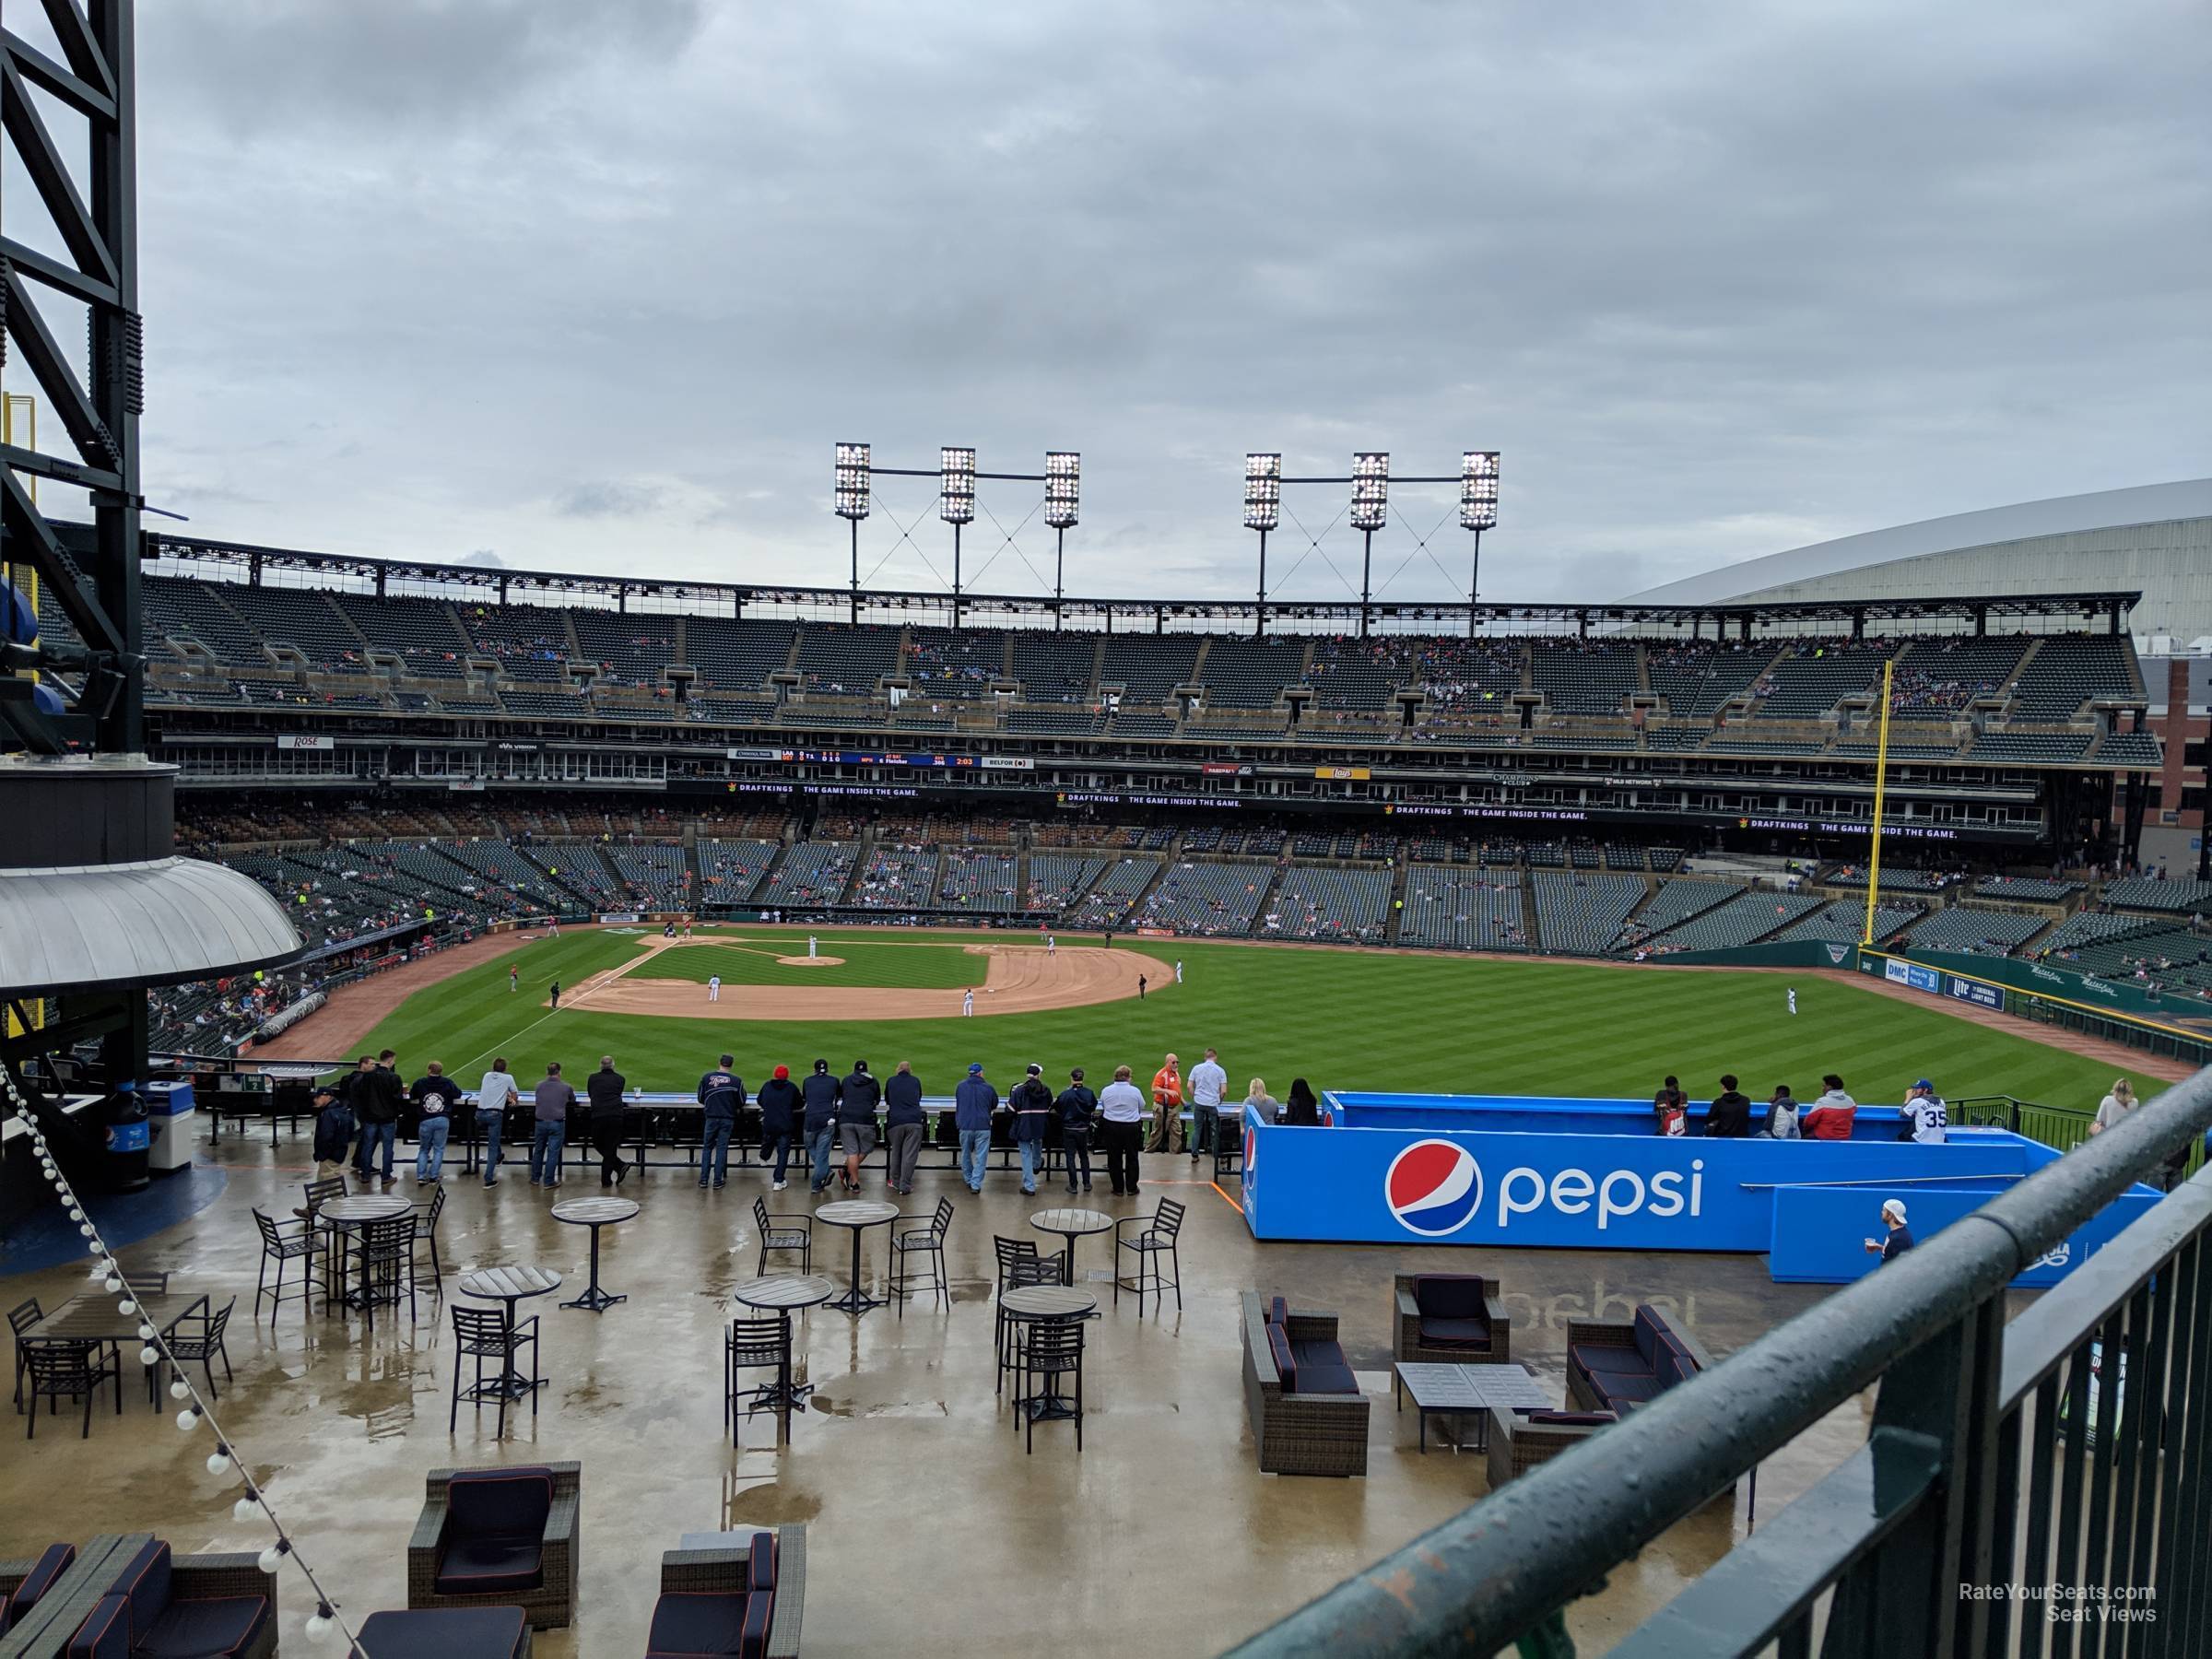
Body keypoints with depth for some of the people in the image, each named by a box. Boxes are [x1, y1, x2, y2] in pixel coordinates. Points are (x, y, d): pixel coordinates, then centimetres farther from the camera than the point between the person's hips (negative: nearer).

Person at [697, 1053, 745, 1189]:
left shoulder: (706, 1077, -4)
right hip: (728, 1119, -1)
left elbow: (700, 1099, 5)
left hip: (711, 1118, 1)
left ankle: (704, 1179, 10)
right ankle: (717, 1180, 7)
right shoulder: (736, 1080, -6)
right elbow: (741, 1102, 2)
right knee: (722, 1148, 6)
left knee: (707, 1147, 12)